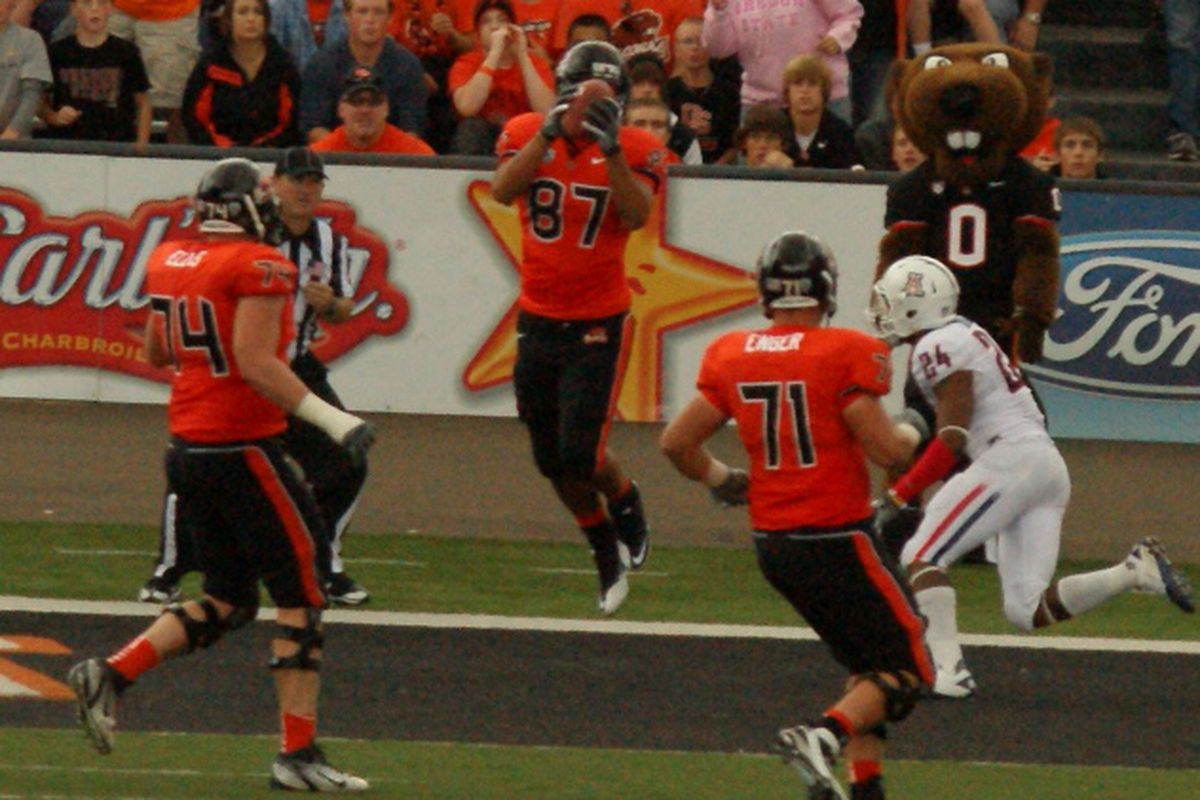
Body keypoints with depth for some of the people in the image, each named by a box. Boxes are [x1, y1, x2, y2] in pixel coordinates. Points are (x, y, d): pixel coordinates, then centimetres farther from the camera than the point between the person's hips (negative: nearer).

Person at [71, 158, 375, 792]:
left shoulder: (167, 262, 8)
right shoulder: (260, 268, -14)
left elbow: (156, 352, 20)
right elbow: (255, 361, -22)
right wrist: (331, 419, -21)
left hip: (187, 449, 8)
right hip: (242, 449, -8)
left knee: (226, 602, 18)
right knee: (300, 595, 1)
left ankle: (109, 675, 5)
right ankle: (298, 754, -1)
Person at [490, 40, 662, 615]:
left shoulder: (633, 150, -7)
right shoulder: (526, 134, -2)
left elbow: (636, 216, -23)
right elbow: (503, 190, -21)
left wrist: (610, 146, -30)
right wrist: (554, 131, -28)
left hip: (598, 324, -3)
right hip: (538, 321, 3)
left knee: (581, 455, -10)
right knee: (553, 461, 10)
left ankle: (625, 505, 24)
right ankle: (609, 556, 31)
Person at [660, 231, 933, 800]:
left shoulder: (731, 358, 2)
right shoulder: (845, 355, -14)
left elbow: (676, 442, 6)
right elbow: (886, 450, -15)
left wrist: (722, 481, 24)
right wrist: (913, 434, 7)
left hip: (772, 543, 7)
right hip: (837, 540, -6)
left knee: (865, 668, 21)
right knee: (905, 670, 2)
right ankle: (825, 736, -21)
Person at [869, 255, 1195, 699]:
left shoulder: (939, 347, -7)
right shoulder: (964, 335, 23)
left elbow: (951, 441, -14)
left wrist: (897, 496, -12)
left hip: (1011, 459, -9)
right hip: (1050, 467, 9)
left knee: (921, 558, -5)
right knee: (1026, 611, 4)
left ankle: (948, 670, -16)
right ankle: (1135, 571, -6)